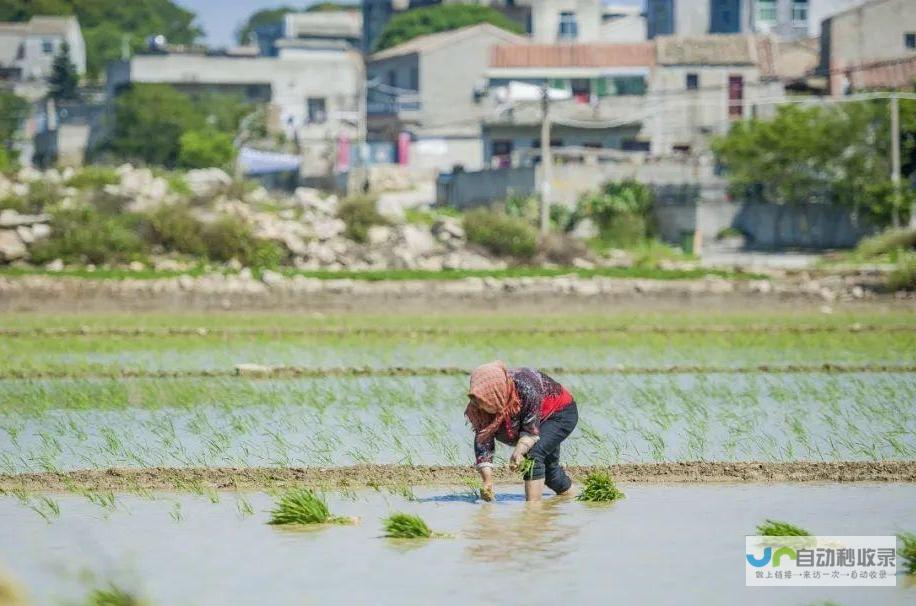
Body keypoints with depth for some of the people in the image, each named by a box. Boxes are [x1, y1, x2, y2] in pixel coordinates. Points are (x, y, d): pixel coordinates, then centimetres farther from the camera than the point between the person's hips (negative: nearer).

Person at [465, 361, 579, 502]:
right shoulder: (479, 405, -23)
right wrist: (487, 481, -29)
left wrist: (518, 452, -46)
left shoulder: (525, 388, -41)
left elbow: (531, 431, -31)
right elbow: (483, 441, -21)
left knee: (533, 454, -26)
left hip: (561, 412, -7)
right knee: (548, 465, 19)